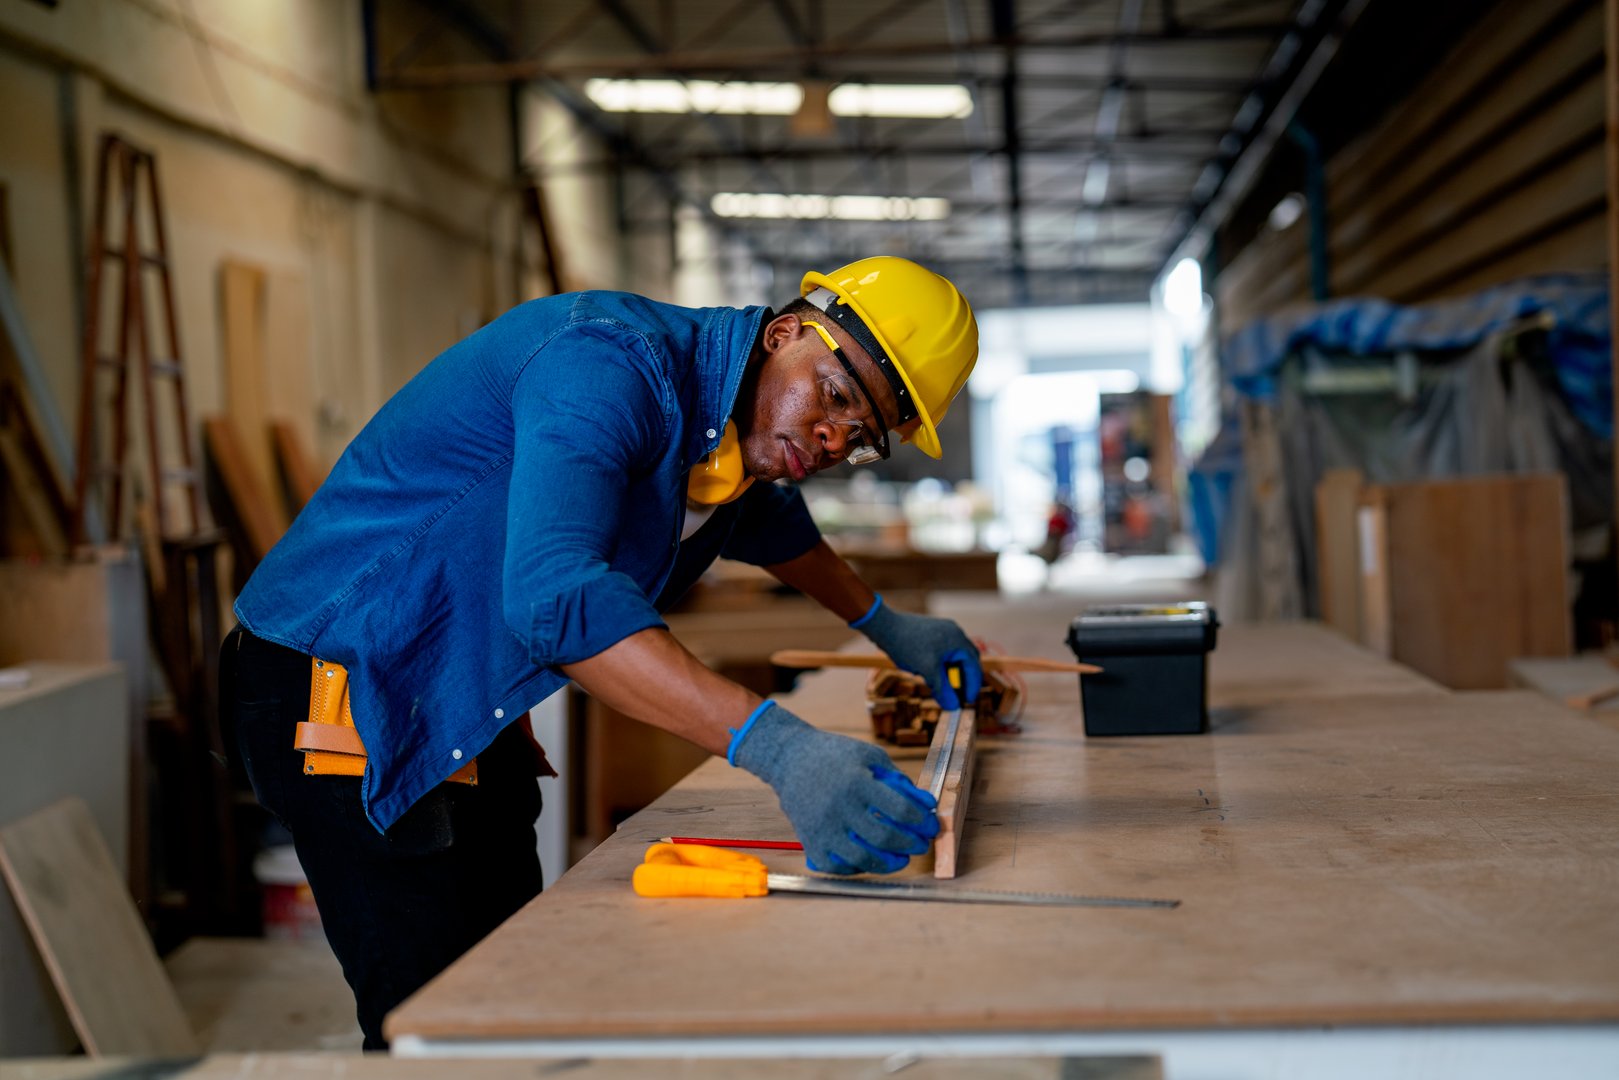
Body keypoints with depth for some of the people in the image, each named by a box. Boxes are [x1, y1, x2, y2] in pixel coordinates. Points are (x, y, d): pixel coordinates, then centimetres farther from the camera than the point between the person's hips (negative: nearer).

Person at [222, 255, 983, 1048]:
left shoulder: (746, 437, 5)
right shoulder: (613, 365, -26)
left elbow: (765, 520, 32)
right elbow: (554, 594, -42)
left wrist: (882, 624, 28)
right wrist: (776, 747, -50)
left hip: (465, 715, 9)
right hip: (345, 691, -9)